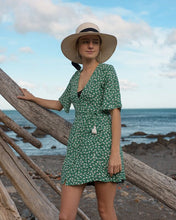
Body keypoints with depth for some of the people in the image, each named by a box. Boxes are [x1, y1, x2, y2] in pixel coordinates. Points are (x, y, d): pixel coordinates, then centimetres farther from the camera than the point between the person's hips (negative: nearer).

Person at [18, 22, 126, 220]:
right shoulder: (77, 76, 18)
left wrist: (115, 152, -16)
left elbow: (115, 111, -8)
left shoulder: (107, 70, 0)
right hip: (78, 146, 6)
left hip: (102, 143, -5)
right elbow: (59, 105, 32)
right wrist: (32, 98, 43)